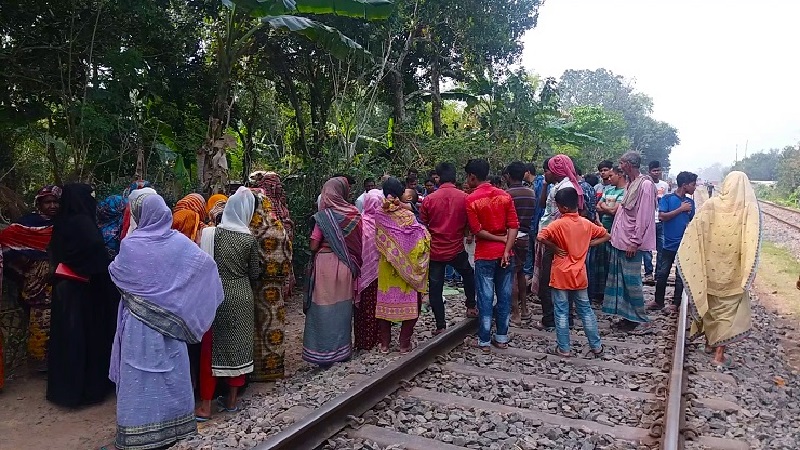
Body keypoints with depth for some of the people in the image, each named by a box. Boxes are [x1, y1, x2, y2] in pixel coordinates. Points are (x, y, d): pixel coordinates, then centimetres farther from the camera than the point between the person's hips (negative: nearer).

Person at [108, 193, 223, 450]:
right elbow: (207, 264, -5)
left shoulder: (131, 245, -11)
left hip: (139, 323, -3)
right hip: (170, 321, 3)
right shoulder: (179, 242, -4)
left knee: (140, 376, 5)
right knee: (171, 373, 14)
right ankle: (172, 425, 24)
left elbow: (115, 274, 1)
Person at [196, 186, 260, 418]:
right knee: (238, 346, 12)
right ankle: (232, 399, 22)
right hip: (241, 297, 1)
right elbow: (255, 273, 1)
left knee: (210, 347, 8)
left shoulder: (209, 233, -6)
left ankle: (205, 405, 11)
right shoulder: (249, 238, -6)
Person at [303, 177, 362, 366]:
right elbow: (358, 242, 3)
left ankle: (324, 353, 10)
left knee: (324, 308, 5)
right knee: (343, 306, 15)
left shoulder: (324, 216, -11)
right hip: (345, 266, 4)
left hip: (325, 264, -4)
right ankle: (343, 349, 25)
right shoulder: (354, 214, -2)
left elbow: (313, 246, -10)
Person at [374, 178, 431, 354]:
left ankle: (384, 343, 20)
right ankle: (405, 344, 14)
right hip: (408, 268, -2)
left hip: (385, 268, 2)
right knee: (408, 303, 10)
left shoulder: (379, 216, -9)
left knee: (385, 301, 13)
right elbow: (420, 240, -12)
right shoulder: (408, 216, -13)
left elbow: (376, 242, -3)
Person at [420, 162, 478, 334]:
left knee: (435, 289, 8)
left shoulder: (429, 200, -8)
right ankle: (471, 306, 33)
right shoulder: (464, 198, -8)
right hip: (457, 249, 1)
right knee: (468, 275, 29)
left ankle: (440, 326, 12)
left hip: (435, 251, 0)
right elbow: (470, 224, 4)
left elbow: (422, 227, 1)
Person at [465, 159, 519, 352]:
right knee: (504, 295, 11)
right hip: (504, 253, 4)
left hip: (485, 254, -4)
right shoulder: (505, 195, 3)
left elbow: (477, 230, -13)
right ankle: (502, 337, 21)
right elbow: (514, 226, -5)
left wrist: (500, 239, -5)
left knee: (485, 298, 3)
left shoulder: (471, 200, -10)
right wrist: (507, 250, -10)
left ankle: (484, 341, 10)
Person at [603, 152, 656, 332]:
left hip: (631, 243, -9)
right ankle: (627, 315, 21)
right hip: (620, 240, 9)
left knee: (632, 280, 0)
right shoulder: (631, 184, 14)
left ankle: (637, 317, 13)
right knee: (622, 280, 12)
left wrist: (635, 242, -18)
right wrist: (615, 236, 13)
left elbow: (644, 217, -17)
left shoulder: (645, 185, -13)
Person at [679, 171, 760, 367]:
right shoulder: (750, 208, -10)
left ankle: (710, 341, 35)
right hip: (732, 271, -2)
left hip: (710, 267, 3)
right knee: (729, 308, 7)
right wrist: (748, 272, -18)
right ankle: (719, 354, 4)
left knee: (710, 304, 20)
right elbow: (752, 241, -20)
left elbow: (693, 233, -9)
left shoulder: (711, 205, -4)